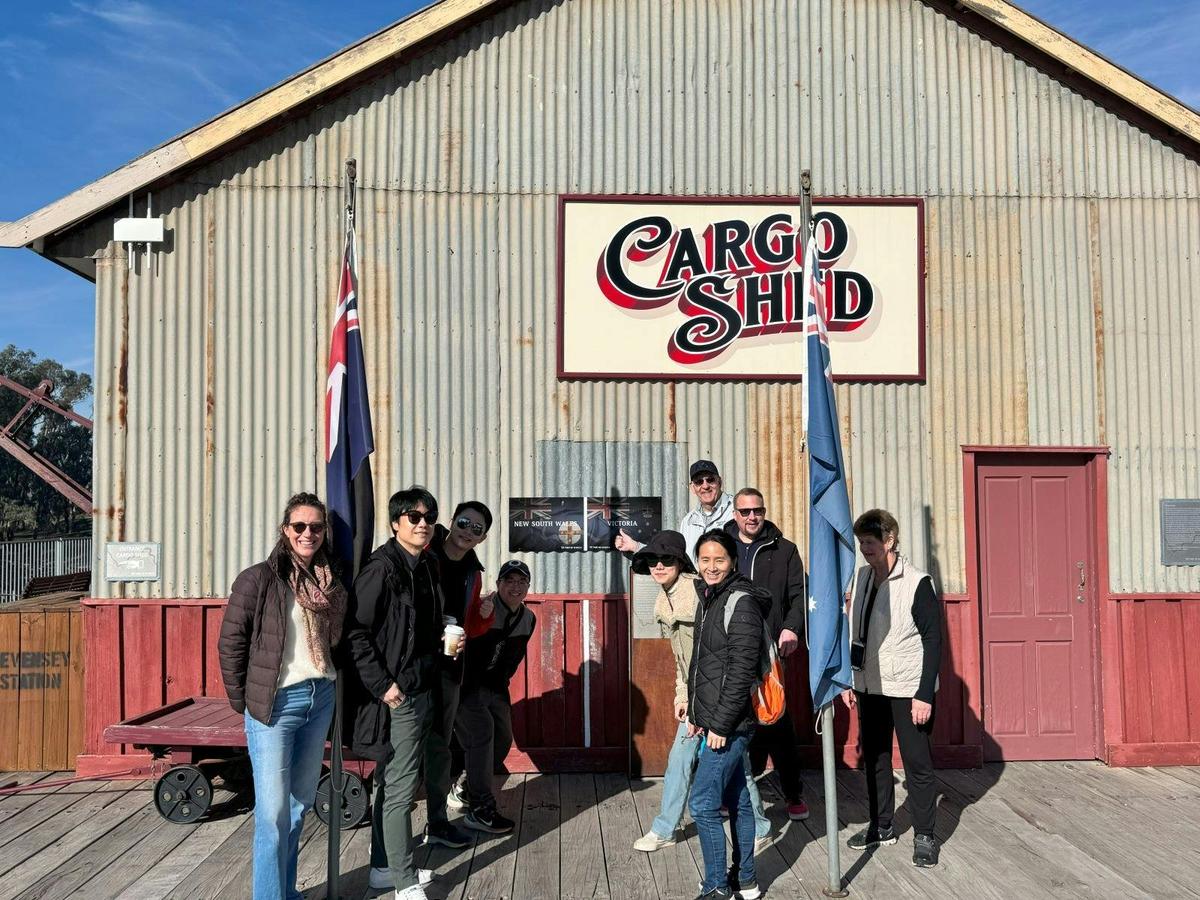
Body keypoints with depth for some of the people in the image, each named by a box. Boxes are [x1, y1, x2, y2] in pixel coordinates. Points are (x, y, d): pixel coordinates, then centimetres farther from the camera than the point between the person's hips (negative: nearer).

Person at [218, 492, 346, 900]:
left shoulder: (331, 583, 7)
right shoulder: (259, 579, -9)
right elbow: (231, 644, -7)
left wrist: (327, 686, 8)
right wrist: (244, 704, -5)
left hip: (321, 699, 6)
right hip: (276, 703, -6)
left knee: (301, 802, 15)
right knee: (273, 812, -3)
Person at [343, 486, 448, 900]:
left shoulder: (428, 566, 9)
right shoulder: (382, 567, -16)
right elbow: (355, 632, -18)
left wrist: (446, 642, 4)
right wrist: (382, 686, -19)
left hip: (421, 690, 9)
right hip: (395, 694, -8)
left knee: (393, 782, 18)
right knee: (400, 787, -2)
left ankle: (383, 865, 31)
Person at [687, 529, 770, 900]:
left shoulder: (741, 602, -15)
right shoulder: (710, 599, 12)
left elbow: (741, 670, -19)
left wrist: (721, 724, -19)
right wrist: (695, 713, 16)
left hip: (730, 724, -9)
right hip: (714, 721, 9)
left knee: (702, 803, -6)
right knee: (737, 800, 16)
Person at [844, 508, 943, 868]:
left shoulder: (917, 583, -13)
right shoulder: (861, 578, 5)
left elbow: (933, 642, -13)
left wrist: (924, 695, -17)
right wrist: (850, 680, 11)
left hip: (907, 690, -6)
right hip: (869, 688, 6)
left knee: (917, 763, 3)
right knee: (874, 759, 14)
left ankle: (924, 836, 16)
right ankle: (881, 826, 29)